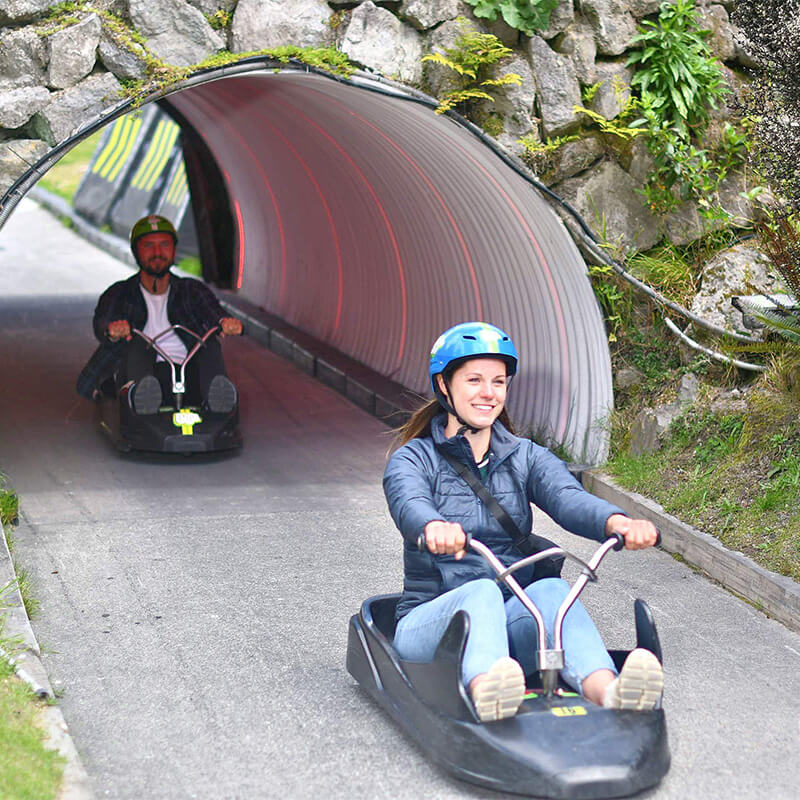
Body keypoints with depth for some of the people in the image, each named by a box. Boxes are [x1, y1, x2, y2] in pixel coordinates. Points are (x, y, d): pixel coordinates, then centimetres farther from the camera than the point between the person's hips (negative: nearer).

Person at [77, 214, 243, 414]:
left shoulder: (192, 291, 19)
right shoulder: (119, 294, 14)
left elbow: (214, 313, -2)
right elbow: (101, 323, -6)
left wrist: (226, 323, -29)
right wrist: (111, 330, -34)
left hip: (188, 371, 1)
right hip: (137, 372, -1)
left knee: (210, 345, -24)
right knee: (136, 342, -27)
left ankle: (215, 395, -55)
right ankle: (136, 393, -59)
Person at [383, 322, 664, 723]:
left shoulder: (526, 457, 13)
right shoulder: (414, 458, 4)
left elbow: (569, 499, -9)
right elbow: (409, 503, -21)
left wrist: (618, 522, -33)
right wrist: (434, 527, -47)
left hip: (511, 619, 3)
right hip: (429, 622, -2)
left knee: (550, 589, -29)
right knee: (482, 591, -34)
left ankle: (606, 691, -58)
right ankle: (486, 697, -65)